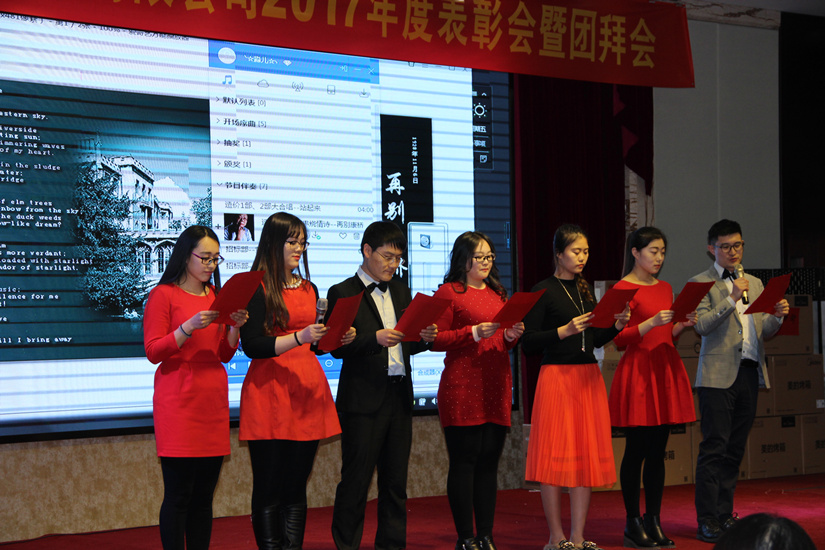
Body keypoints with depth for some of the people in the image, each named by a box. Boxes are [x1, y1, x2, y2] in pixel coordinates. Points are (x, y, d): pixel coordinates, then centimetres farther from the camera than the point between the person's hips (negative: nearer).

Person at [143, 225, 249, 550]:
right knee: (178, 494, -8)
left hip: (213, 401, 6)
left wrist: (235, 327, -1)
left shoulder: (216, 296, 16)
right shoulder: (163, 295, -2)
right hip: (179, 401, -6)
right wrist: (189, 327, -19)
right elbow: (153, 352, -8)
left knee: (204, 494, 6)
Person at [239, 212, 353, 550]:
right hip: (269, 392, -6)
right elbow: (252, 345, -13)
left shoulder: (309, 289, 18)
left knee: (297, 485, 7)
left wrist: (337, 338, 5)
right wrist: (299, 337, -22)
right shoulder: (256, 288, -4)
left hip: (307, 387, 7)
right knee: (269, 487, -5)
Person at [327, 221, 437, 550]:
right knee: (356, 480, -3)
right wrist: (374, 338, -25)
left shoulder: (400, 291, 17)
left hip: (399, 398, 6)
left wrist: (424, 338, -2)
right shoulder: (343, 293, -3)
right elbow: (338, 347, -12)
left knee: (396, 482, 9)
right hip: (362, 400, -6)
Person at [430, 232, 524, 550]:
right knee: (464, 461, -4)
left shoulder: (498, 294, 20)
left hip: (497, 387, 6)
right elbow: (437, 340, -8)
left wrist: (511, 336, 2)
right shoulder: (449, 292, 0)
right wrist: (475, 332, -17)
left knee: (489, 462, 5)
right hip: (463, 389, -6)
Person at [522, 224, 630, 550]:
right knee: (555, 456, -4)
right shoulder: (544, 291, -4)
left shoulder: (584, 291, 15)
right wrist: (565, 330, -19)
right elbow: (528, 343, -10)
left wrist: (617, 326, 3)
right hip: (557, 376, -6)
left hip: (589, 377, 7)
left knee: (588, 454, 4)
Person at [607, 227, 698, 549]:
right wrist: (652, 322, -21)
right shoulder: (623, 289, -6)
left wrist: (683, 324, 2)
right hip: (638, 371, -7)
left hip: (666, 371, 7)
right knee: (636, 451, -4)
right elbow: (619, 340, -11)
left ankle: (653, 522, 12)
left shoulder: (665, 289, 16)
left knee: (657, 452, 7)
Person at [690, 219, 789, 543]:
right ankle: (707, 521, -6)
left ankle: (725, 516, 14)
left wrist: (777, 316, -3)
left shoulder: (754, 284, 19)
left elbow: (763, 332, 18)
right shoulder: (702, 283, 1)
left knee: (735, 450, 8)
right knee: (714, 448, -8)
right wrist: (731, 299, -20)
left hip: (750, 374, 6)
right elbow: (702, 326, -12)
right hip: (719, 376, -6)